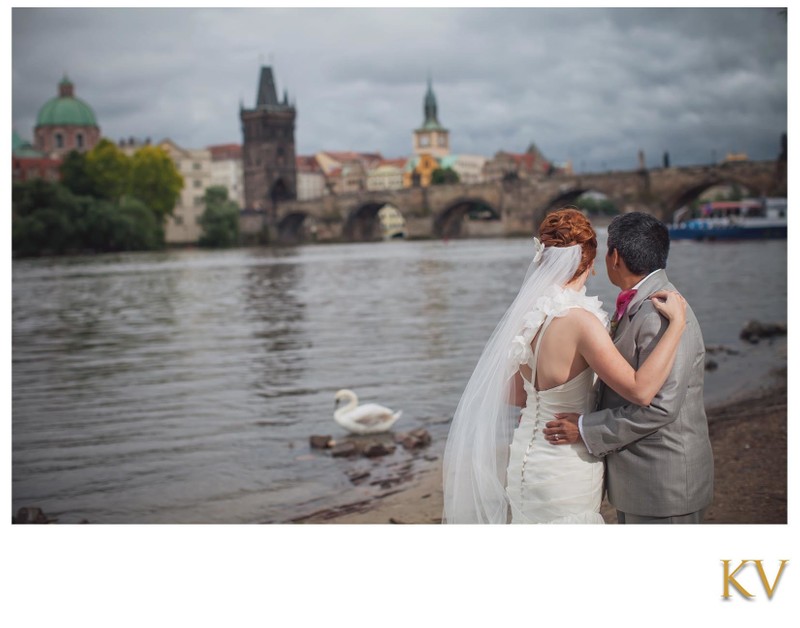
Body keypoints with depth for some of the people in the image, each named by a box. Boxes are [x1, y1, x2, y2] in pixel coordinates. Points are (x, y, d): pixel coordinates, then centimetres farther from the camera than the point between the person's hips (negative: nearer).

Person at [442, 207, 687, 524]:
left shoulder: (525, 311, -1)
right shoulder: (580, 321, -24)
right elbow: (640, 390, -27)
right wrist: (677, 322, -20)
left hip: (528, 458, 8)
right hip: (568, 471, -8)